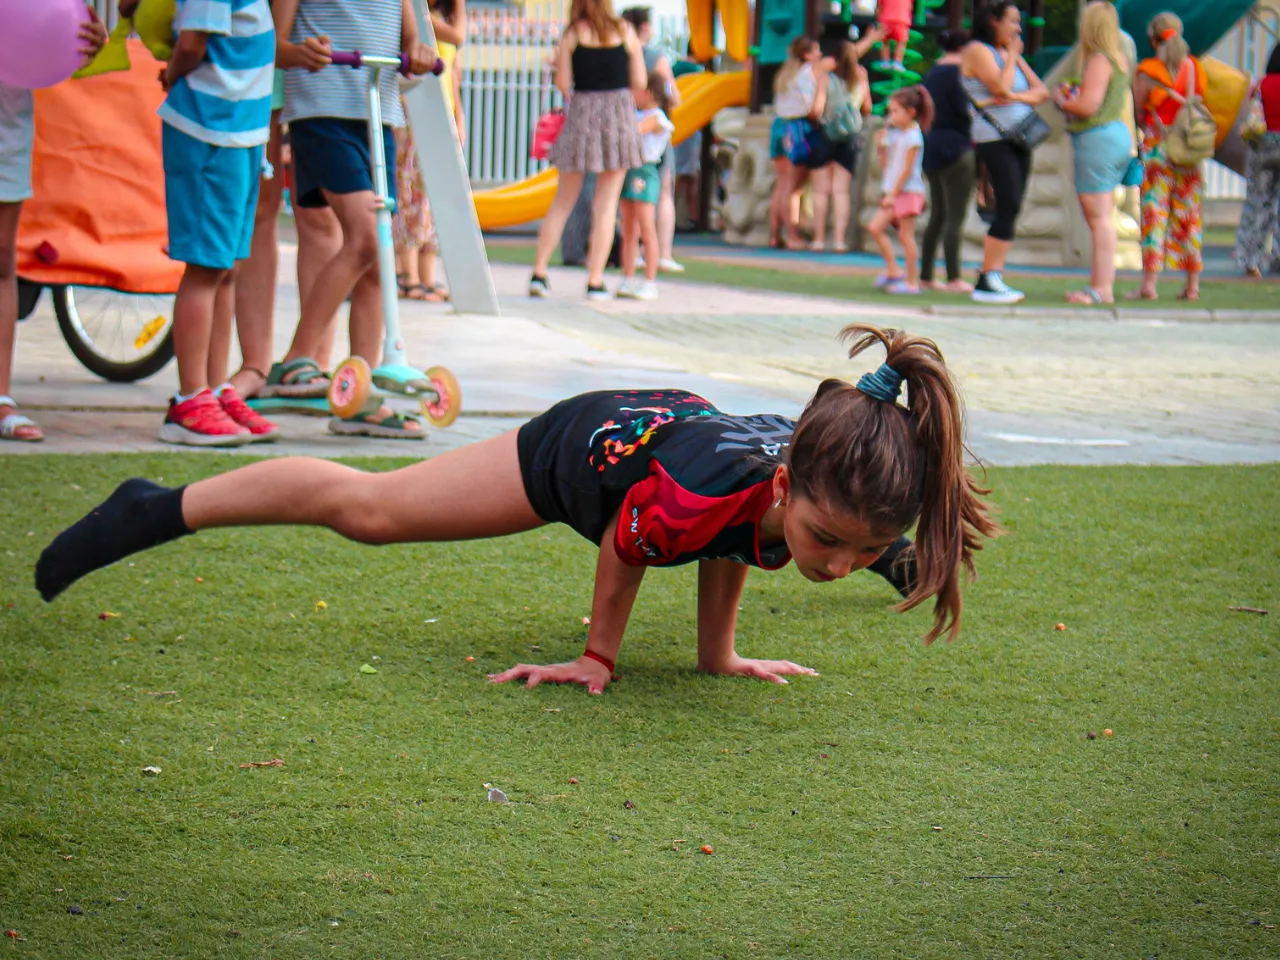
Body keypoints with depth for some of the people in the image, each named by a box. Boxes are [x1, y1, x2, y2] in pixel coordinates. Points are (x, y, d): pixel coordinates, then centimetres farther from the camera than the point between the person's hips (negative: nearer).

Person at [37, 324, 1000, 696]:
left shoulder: (822, 478, -36)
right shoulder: (694, 496, -51)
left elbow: (732, 540, -11)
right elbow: (623, 548, -26)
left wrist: (718, 652, 1)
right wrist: (599, 658, -10)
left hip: (681, 415, 6)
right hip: (582, 442, -6)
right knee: (366, 506, 7)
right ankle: (159, 511, 24)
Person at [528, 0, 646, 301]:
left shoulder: (572, 34, 2)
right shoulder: (625, 31, 5)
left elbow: (563, 83, -3)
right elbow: (639, 82, 3)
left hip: (581, 115, 0)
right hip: (619, 114, 0)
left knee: (563, 201, 11)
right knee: (606, 203, 2)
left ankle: (539, 273, 7)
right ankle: (595, 281, -2)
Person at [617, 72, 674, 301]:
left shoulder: (654, 118, -10)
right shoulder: (639, 115, 17)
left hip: (644, 173, -9)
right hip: (629, 171, 9)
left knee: (647, 229, -9)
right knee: (629, 231, 10)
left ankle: (650, 283, -8)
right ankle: (627, 280, 14)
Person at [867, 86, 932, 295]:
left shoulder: (913, 136, -12)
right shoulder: (894, 134, 14)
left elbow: (907, 169, -16)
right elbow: (885, 164, 19)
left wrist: (893, 194, -16)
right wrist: (882, 143, 6)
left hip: (909, 192, -9)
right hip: (894, 192, 9)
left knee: (905, 235, -6)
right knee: (875, 227, 1)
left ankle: (912, 282, -2)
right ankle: (892, 271, 6)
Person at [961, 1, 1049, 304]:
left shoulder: (1012, 55, 20)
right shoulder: (978, 51, -4)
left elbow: (1041, 91, 12)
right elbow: (1000, 87, -18)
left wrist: (1018, 97, -8)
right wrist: (1012, 55, -5)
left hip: (1019, 139, 8)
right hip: (994, 139, -8)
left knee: (1010, 211, 3)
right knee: (1008, 208, -16)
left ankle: (995, 278, 5)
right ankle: (986, 282, -15)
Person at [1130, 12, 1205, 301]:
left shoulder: (1146, 72, -6)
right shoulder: (1194, 68, 5)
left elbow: (1139, 115, -1)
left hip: (1156, 147, -3)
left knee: (1154, 212, -3)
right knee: (1189, 214, 7)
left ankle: (1149, 283, -9)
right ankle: (1192, 285, 7)